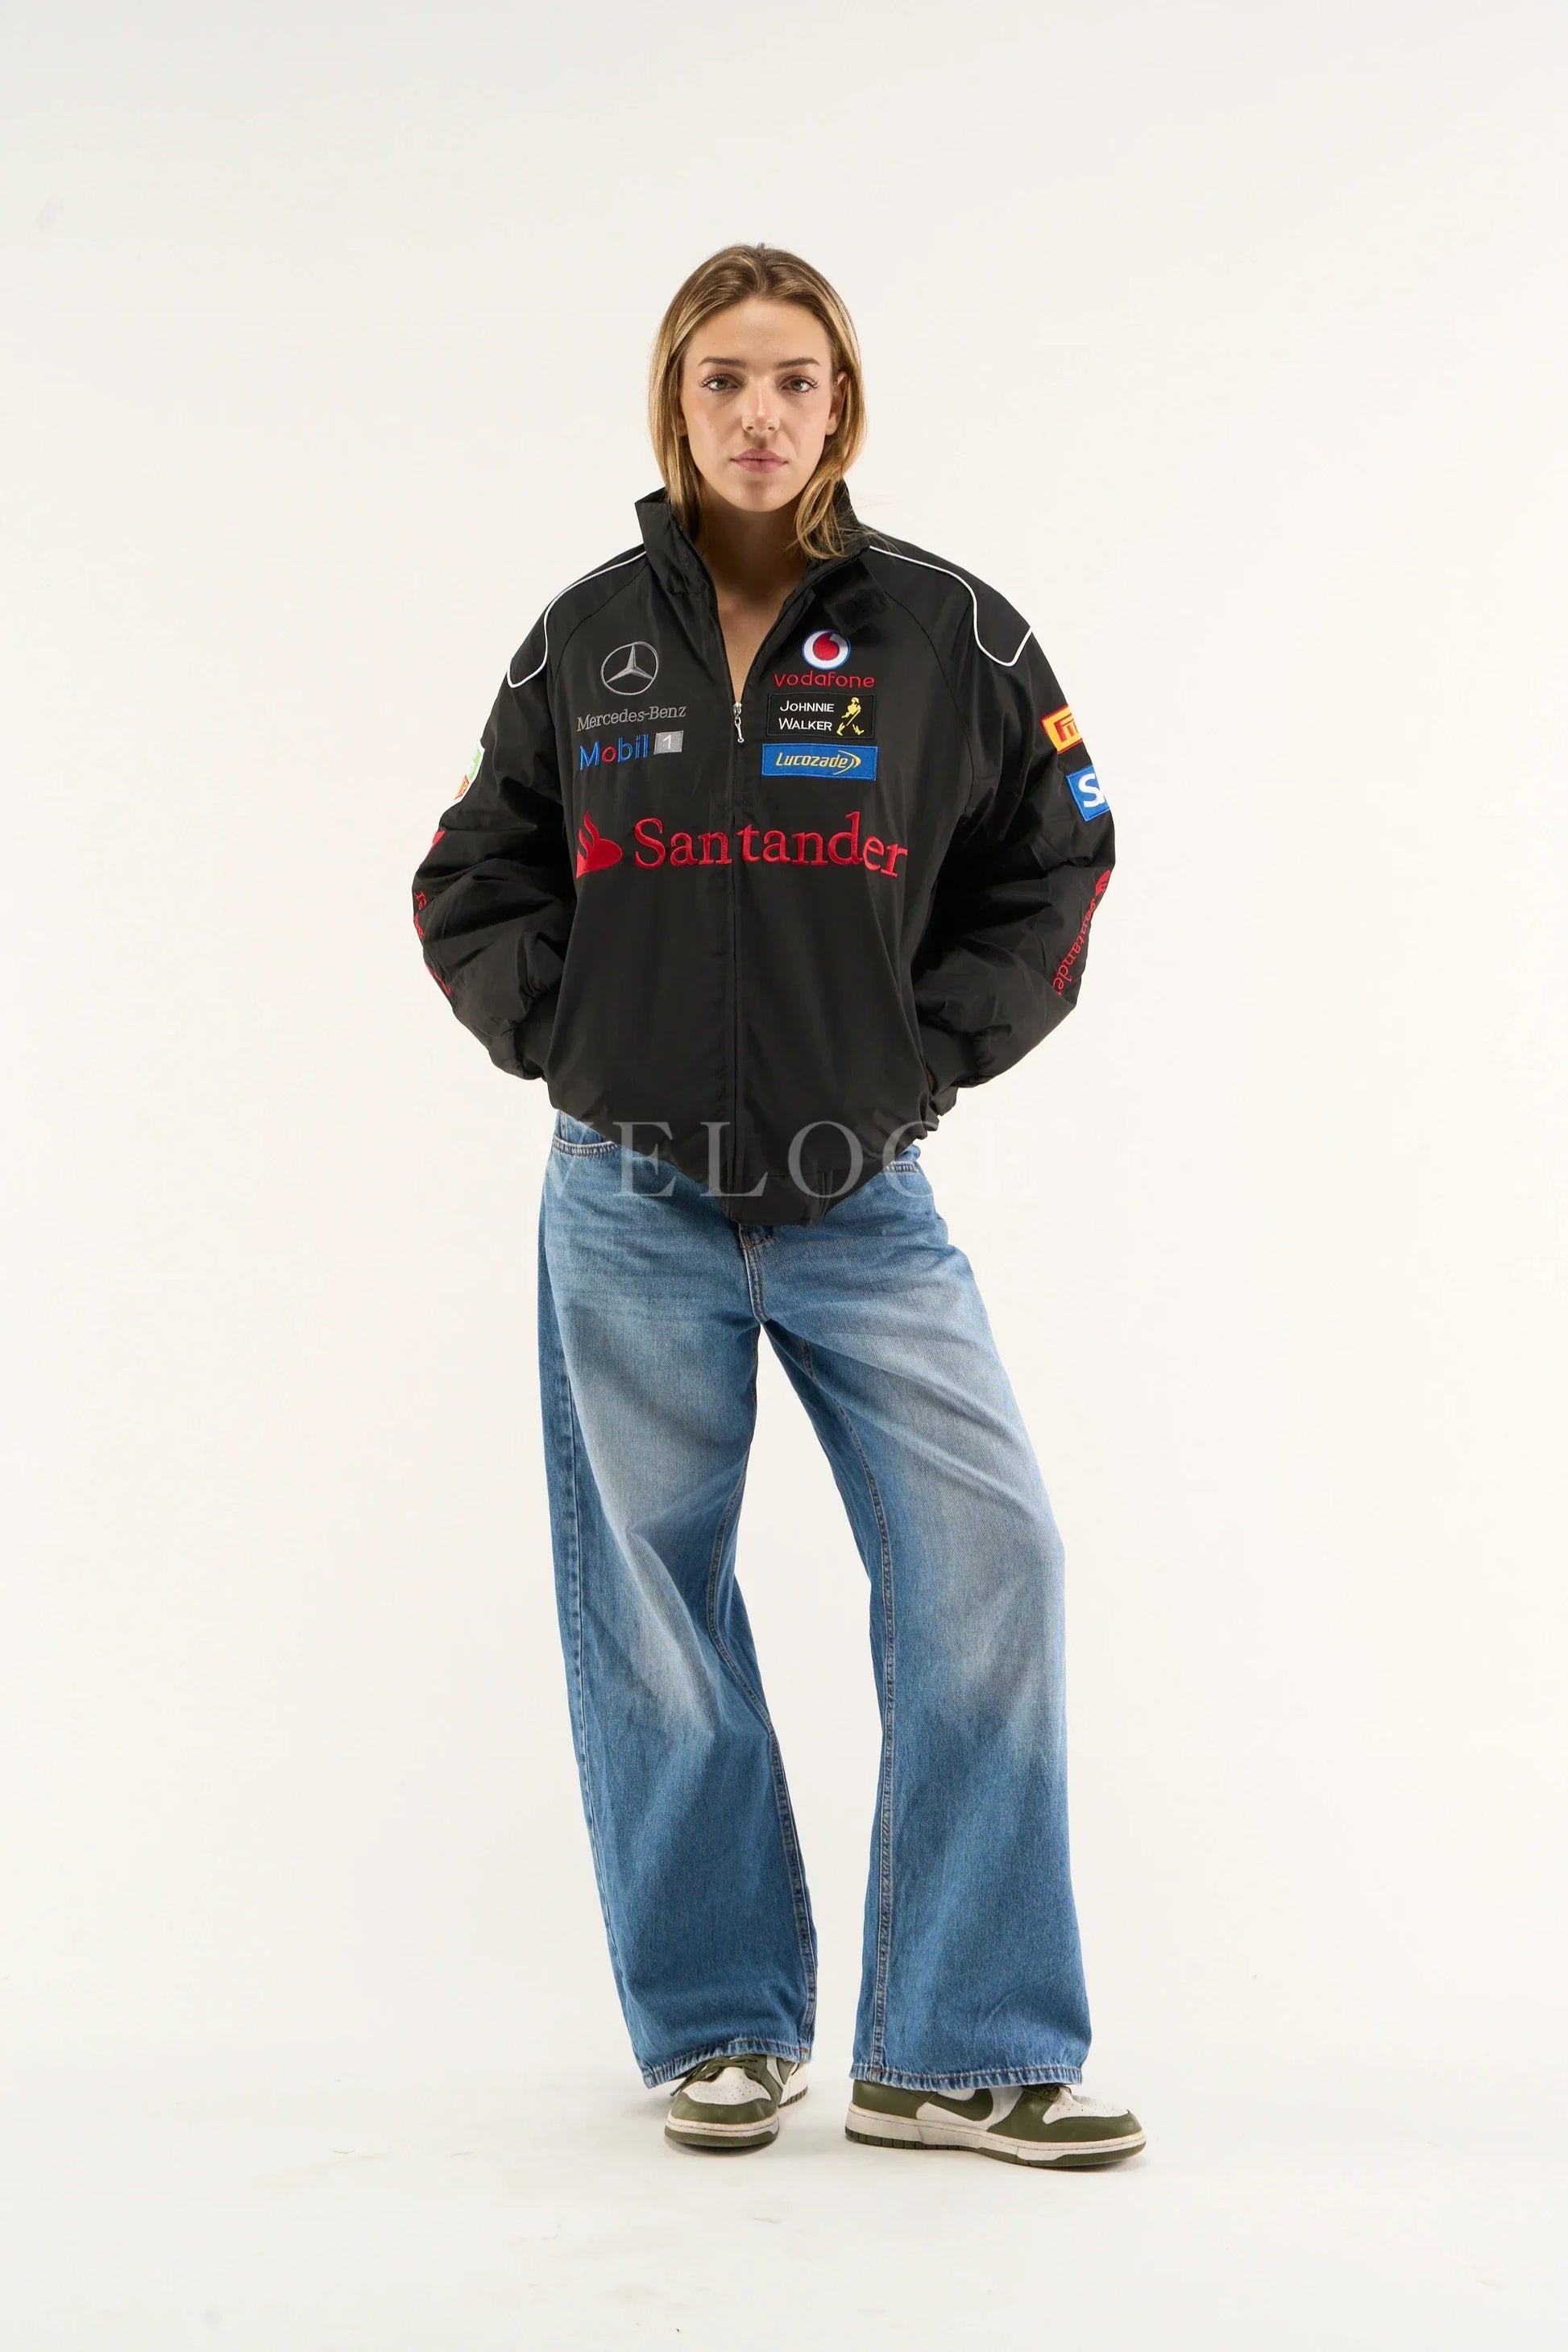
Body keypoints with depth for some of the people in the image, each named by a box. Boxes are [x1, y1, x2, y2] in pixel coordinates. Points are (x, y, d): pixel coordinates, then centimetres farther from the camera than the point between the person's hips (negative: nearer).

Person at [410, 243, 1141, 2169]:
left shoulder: (944, 632, 0)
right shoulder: (588, 637, 4)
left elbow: (1054, 867, 8)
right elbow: (468, 885, 12)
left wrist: (931, 1051, -2)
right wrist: (566, 1040, -1)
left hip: (862, 1205, 0)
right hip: (634, 1214, 1)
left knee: (989, 1559, -10)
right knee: (654, 1615, 6)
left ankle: (963, 2048, 3)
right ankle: (720, 2028, 22)